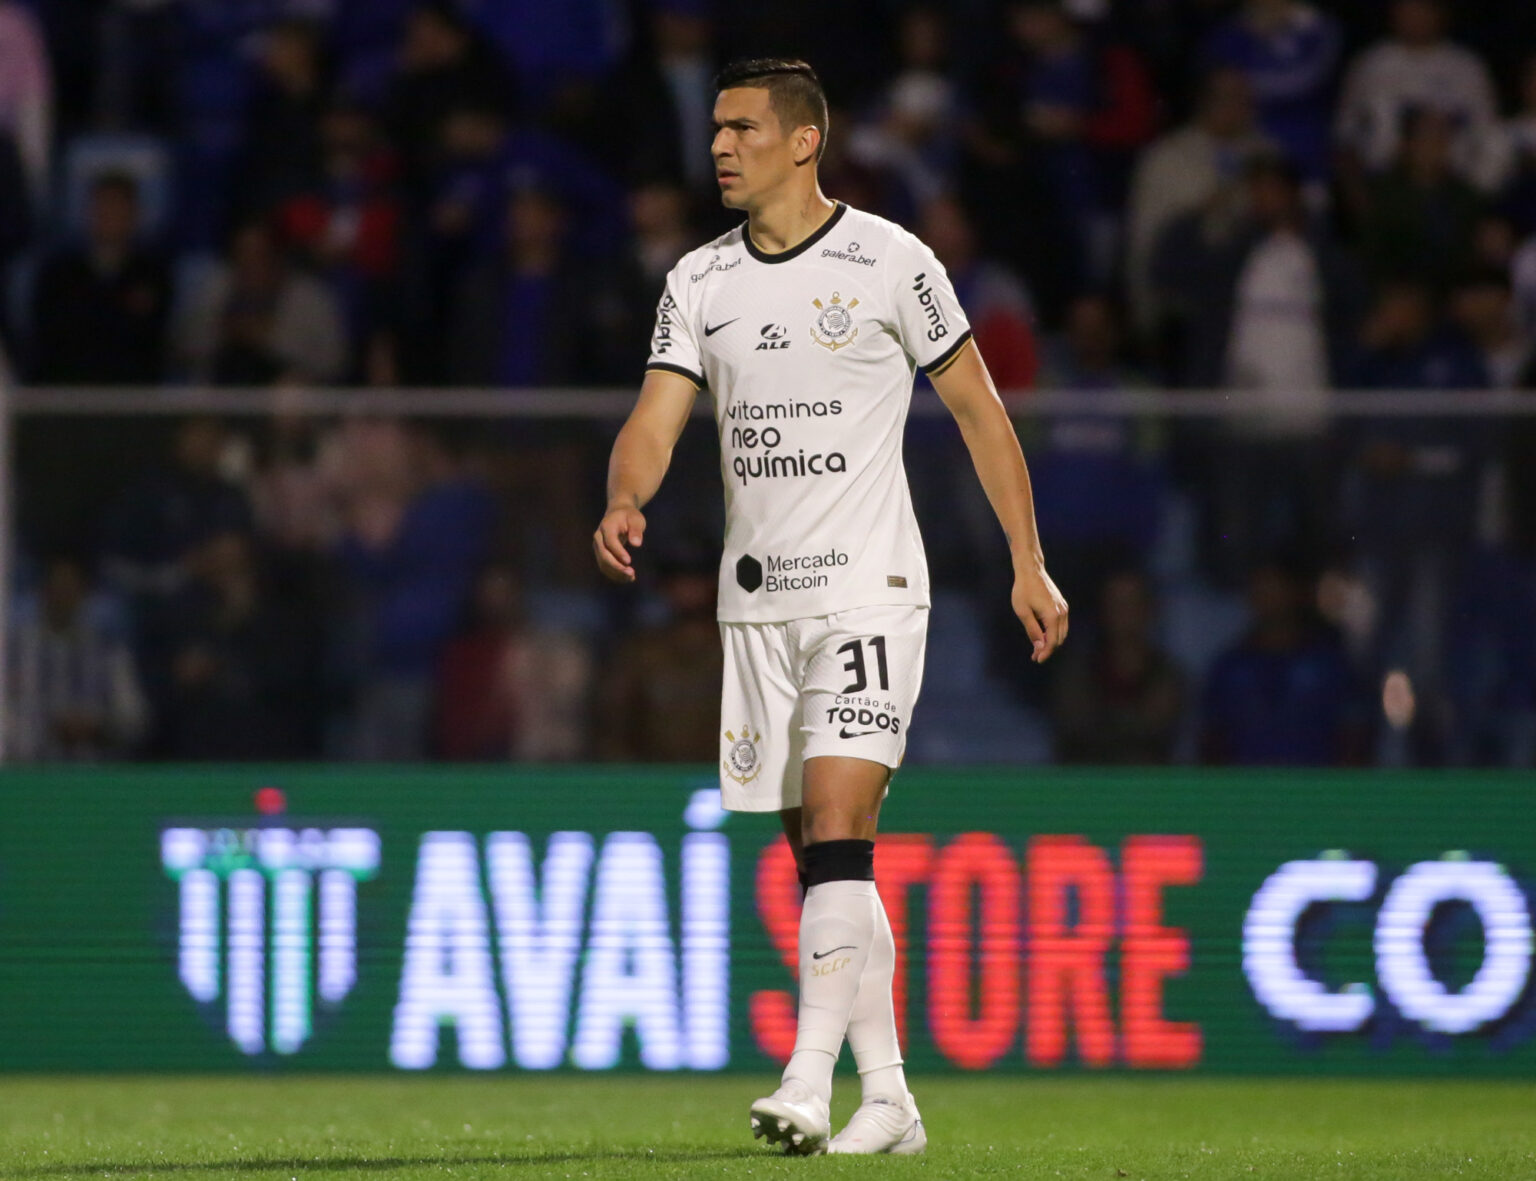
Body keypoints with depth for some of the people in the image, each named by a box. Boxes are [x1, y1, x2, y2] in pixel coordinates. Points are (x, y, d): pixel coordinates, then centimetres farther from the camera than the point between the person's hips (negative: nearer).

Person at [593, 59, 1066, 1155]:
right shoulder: (699, 281, 9)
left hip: (868, 594, -5)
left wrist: (1029, 566, 2)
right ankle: (887, 1098, 13)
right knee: (817, 857, 6)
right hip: (757, 601, 5)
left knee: (837, 829, -18)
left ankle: (810, 1084, -24)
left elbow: (979, 409, 3)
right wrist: (626, 501, -22)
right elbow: (657, 418, 1)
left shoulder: (889, 262, -4)